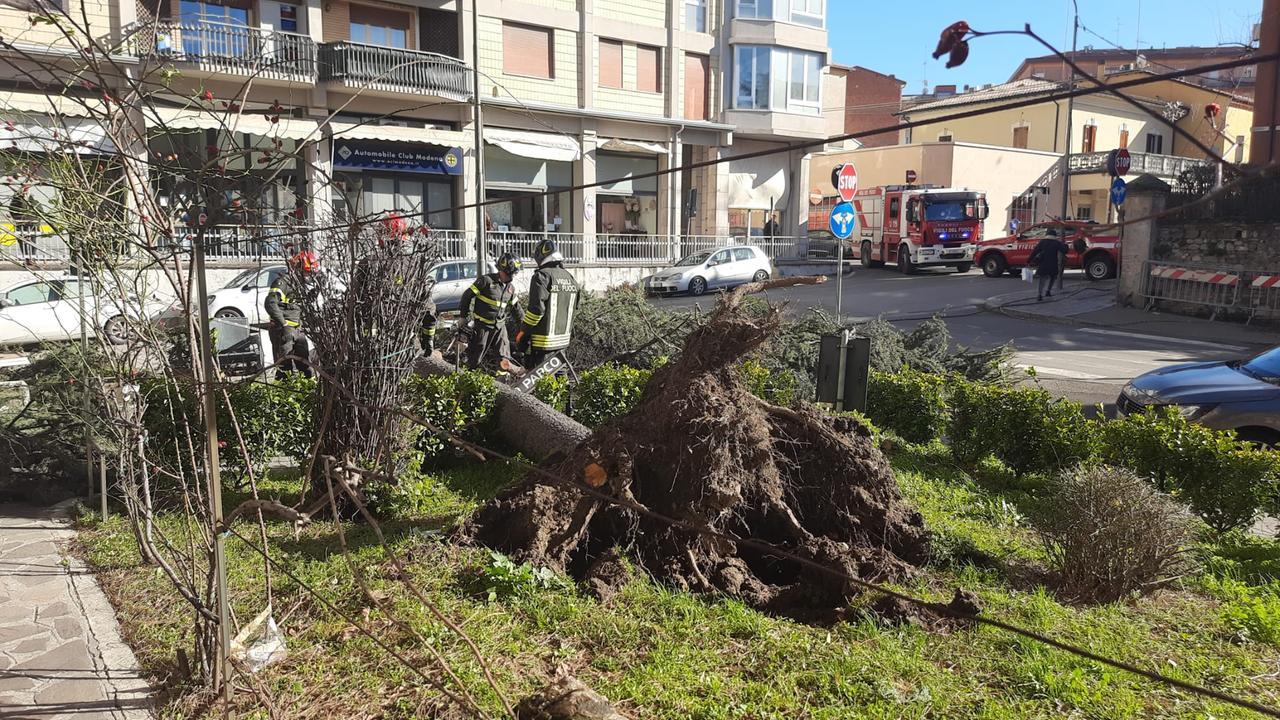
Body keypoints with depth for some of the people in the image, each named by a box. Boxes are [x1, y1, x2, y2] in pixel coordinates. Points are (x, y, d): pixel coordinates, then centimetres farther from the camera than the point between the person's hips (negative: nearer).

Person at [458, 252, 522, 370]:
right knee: (476, 357, 0)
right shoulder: (486, 280, -12)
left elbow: (515, 307, 20)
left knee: (504, 358, 2)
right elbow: (467, 295, -8)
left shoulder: (510, 288, 8)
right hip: (483, 325, -5)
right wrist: (463, 316, -4)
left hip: (500, 326, 5)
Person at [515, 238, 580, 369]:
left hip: (542, 340, -8)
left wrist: (523, 331, -10)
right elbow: (573, 307, 15)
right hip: (563, 338, 8)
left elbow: (536, 309, -20)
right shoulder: (569, 277, 9)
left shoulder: (542, 276, -14)